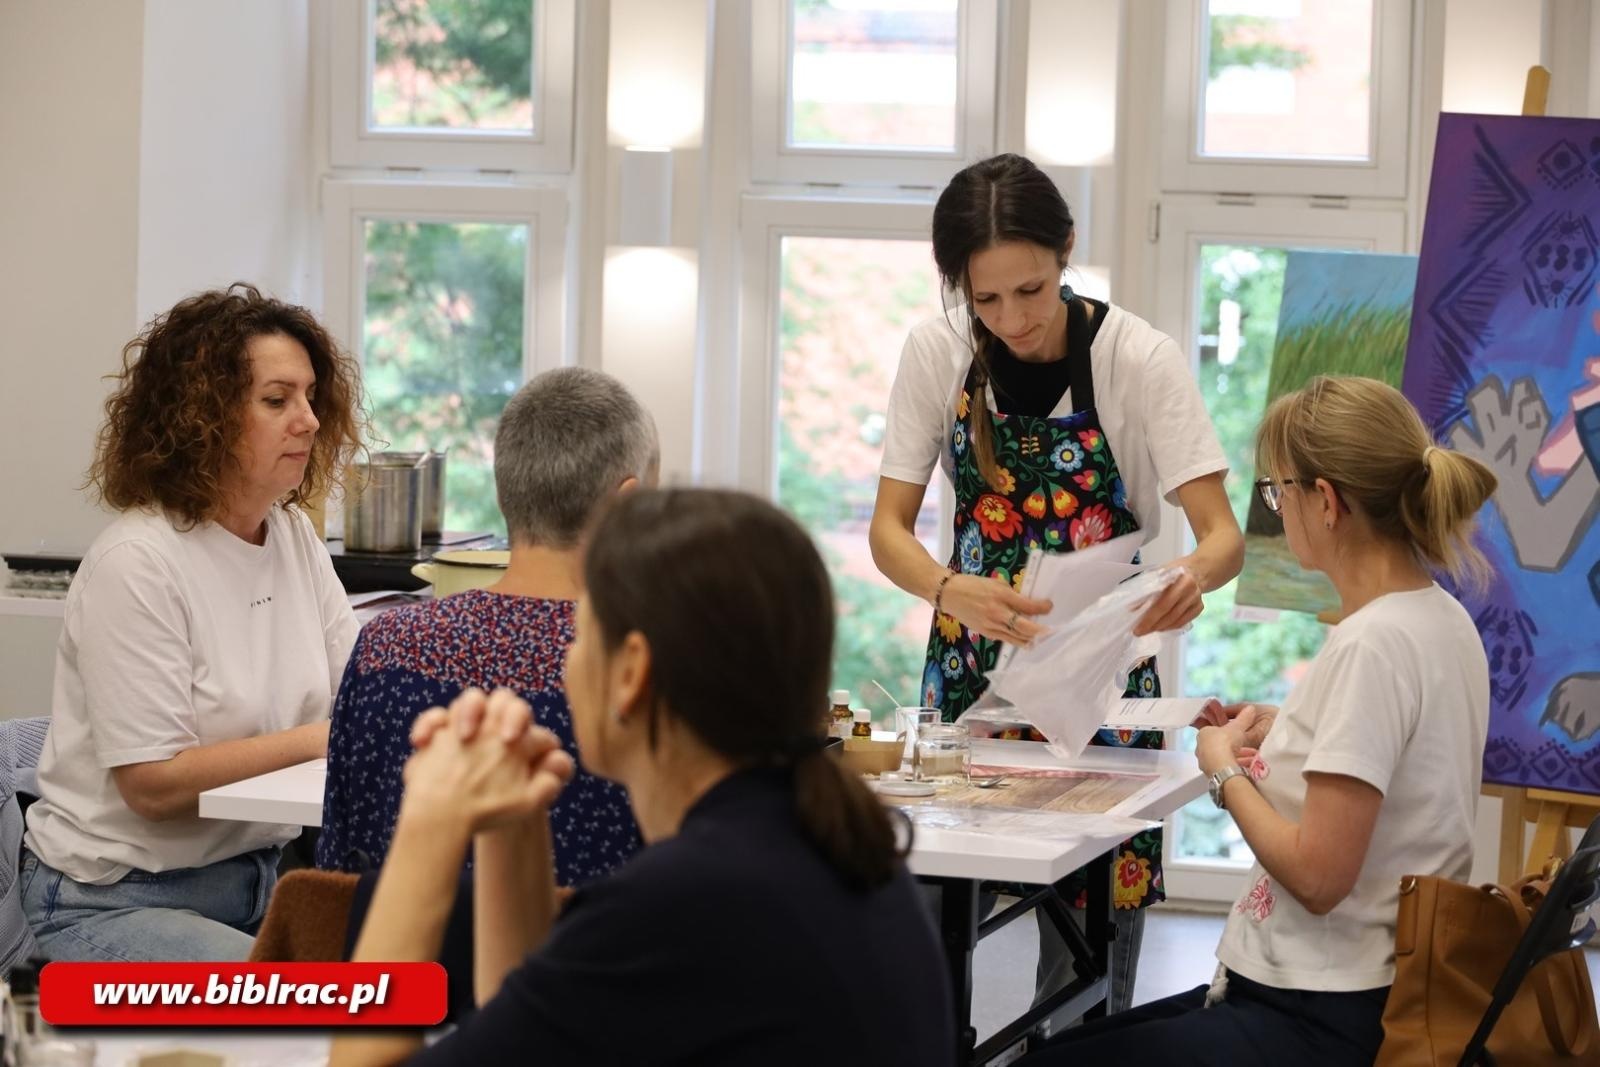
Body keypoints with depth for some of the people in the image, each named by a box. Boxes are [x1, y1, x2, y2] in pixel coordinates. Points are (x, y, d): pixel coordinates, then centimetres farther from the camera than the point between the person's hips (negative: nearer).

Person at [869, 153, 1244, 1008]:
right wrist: (951, 590, -29)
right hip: (971, 667, 2)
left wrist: (1195, 572, -40)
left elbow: (1222, 536, -16)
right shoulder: (939, 354, -6)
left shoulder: (1141, 361, -13)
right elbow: (889, 529, -8)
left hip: (1100, 682, -2)